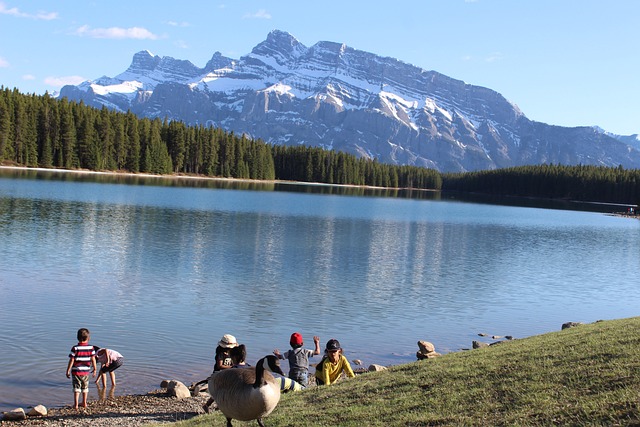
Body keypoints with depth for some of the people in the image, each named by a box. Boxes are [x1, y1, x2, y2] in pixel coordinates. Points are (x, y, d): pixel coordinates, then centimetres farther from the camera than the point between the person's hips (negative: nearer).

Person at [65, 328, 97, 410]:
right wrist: (94, 369, 11)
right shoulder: (91, 348, -6)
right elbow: (93, 360, -1)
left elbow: (71, 361, -12)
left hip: (76, 371, -3)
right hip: (86, 371, 3)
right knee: (85, 387, 17)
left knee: (76, 388, 4)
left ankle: (76, 404, 0)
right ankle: (84, 403, 25)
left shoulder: (75, 348, -13)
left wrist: (68, 371, -3)